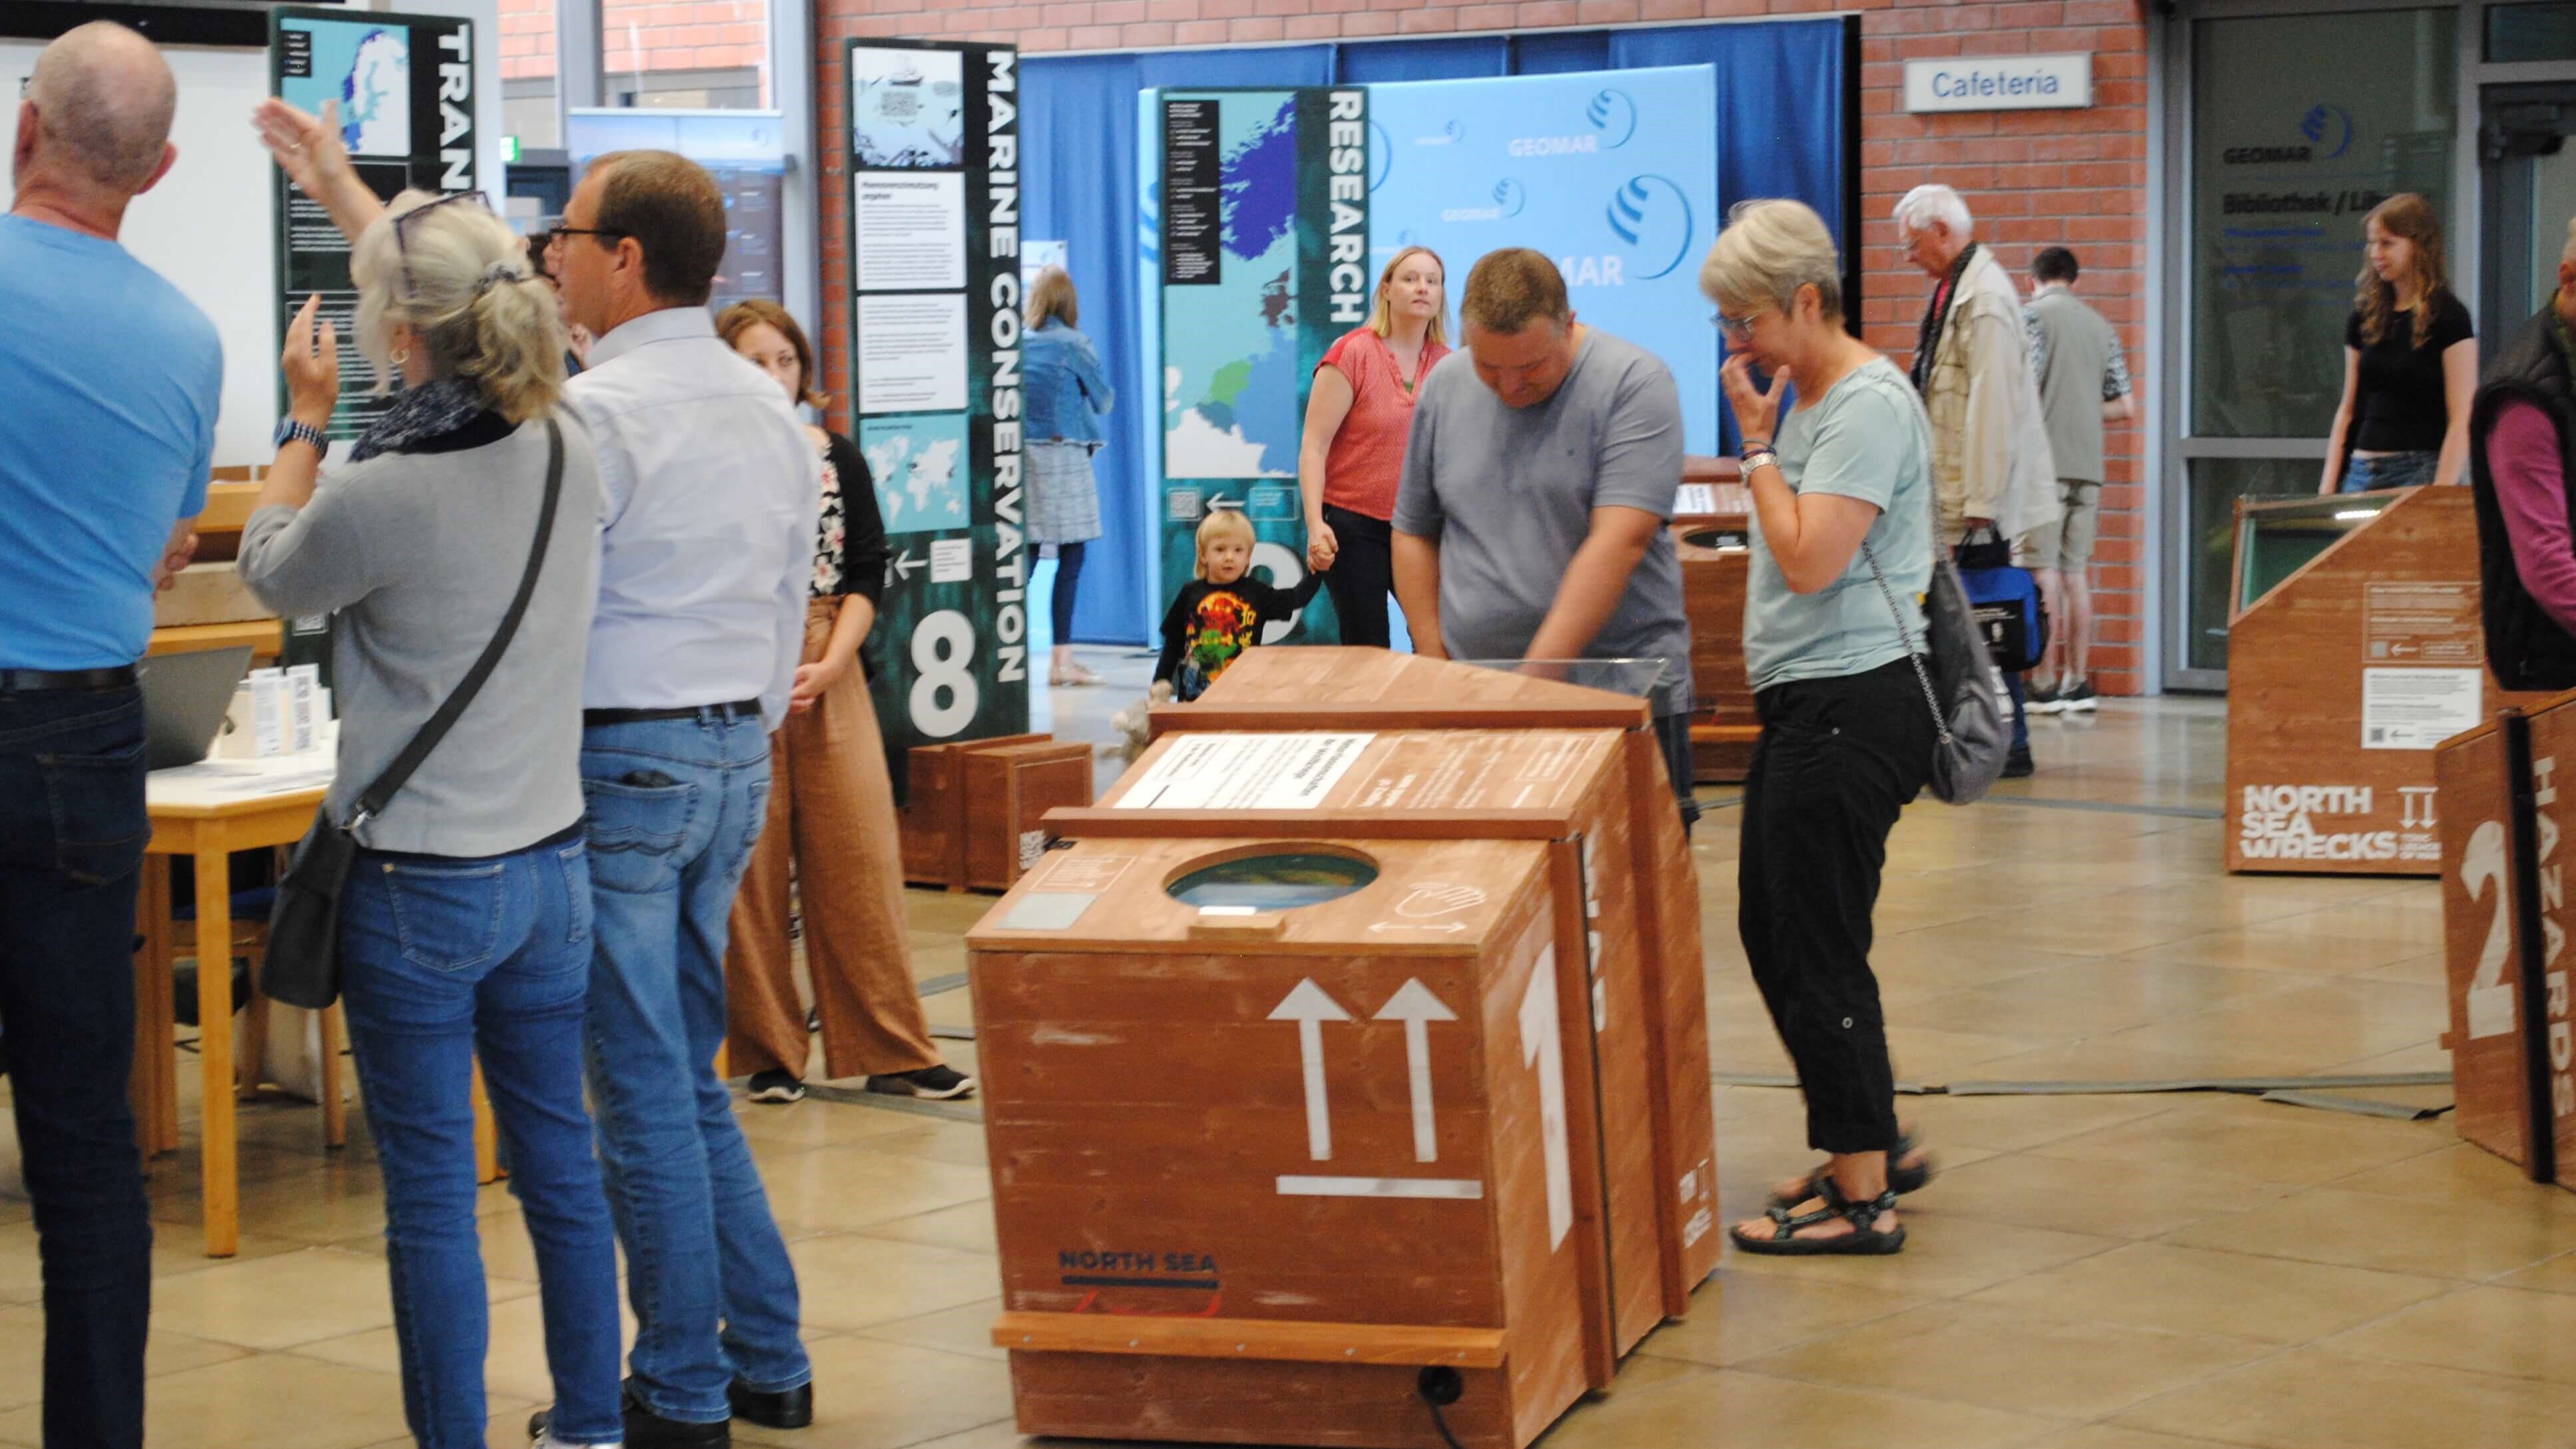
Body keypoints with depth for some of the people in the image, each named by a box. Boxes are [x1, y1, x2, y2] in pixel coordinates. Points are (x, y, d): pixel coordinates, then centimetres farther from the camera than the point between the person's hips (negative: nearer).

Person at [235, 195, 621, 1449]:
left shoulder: (375, 497, -21)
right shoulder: (567, 453, -3)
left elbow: (273, 574, 1)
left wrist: (305, 421, 14)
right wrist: (355, 195, 30)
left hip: (419, 885, -6)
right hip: (552, 863, 6)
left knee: (430, 1190, 2)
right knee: (560, 1157, 16)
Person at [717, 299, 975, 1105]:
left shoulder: (840, 463, 9)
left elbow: (866, 576, 7)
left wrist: (825, 668, -7)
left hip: (830, 675, 3)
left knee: (860, 859, 0)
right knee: (751, 866, 0)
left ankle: (892, 1052, 6)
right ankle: (769, 1055, 11)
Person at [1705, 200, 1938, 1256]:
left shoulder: (1868, 405, -15)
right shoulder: (1806, 397, 15)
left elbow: (1809, 561, -21)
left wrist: (1757, 447, -14)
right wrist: (1762, 440, 11)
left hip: (1851, 704, -10)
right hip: (1803, 702, 10)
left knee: (1816, 946, -5)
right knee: (1772, 931, 17)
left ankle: (1862, 1197, 3)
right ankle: (1878, 1142, 29)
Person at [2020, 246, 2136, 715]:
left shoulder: (2031, 315, -2)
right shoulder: (2102, 327, 15)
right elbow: (2125, 407, 13)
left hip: (2044, 461, -5)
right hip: (2089, 464, 6)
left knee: (2043, 571, -5)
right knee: (2076, 573, 9)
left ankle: (2046, 685, -7)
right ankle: (2077, 684, 10)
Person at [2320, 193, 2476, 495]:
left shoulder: (2448, 317, -4)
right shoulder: (2365, 318, 14)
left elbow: (2461, 420, -9)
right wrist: (2328, 488, 8)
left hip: (2420, 470, -5)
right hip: (2361, 472, 5)